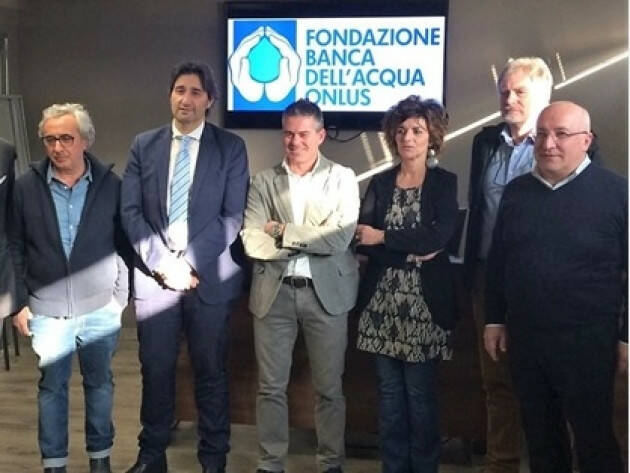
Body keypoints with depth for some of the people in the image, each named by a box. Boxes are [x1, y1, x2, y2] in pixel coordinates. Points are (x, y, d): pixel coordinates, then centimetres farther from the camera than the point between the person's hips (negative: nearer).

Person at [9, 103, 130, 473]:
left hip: (100, 310, 0)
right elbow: (14, 249, 1)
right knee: (51, 387, 11)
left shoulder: (111, 185, -5)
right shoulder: (26, 187, -4)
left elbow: (127, 243, 1)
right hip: (46, 311, 0)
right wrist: (19, 302, -1)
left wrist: (123, 294, -2)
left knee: (100, 384, 13)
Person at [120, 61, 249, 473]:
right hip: (154, 274, 2)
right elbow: (130, 211, 2)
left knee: (211, 371, 7)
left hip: (209, 276, -1)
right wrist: (161, 262, -11)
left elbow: (233, 216, -5)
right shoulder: (144, 145, 8)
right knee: (156, 369, 9)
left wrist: (190, 264, -13)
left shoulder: (231, 147, 1)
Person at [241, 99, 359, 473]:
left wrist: (283, 232, -9)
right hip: (274, 292, 2)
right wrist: (311, 240, -11)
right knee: (271, 386, 9)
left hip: (326, 292, -1)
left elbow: (341, 237, -12)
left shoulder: (342, 178, 1)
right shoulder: (264, 181, 5)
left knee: (329, 387, 9)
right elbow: (252, 242, -6)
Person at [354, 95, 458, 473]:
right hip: (383, 302, 3)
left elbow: (440, 238, -14)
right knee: (389, 392, 9)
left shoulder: (445, 183, 1)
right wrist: (412, 253, -15)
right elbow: (361, 240, -3)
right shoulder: (380, 183, 9)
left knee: (420, 394, 3)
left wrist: (383, 237, -12)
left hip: (424, 304, -3)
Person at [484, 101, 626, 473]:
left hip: (586, 341, -4)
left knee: (594, 440, 7)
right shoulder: (516, 191, 6)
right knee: (540, 435, 17)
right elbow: (497, 260, 12)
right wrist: (495, 319, 11)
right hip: (525, 337, 5)